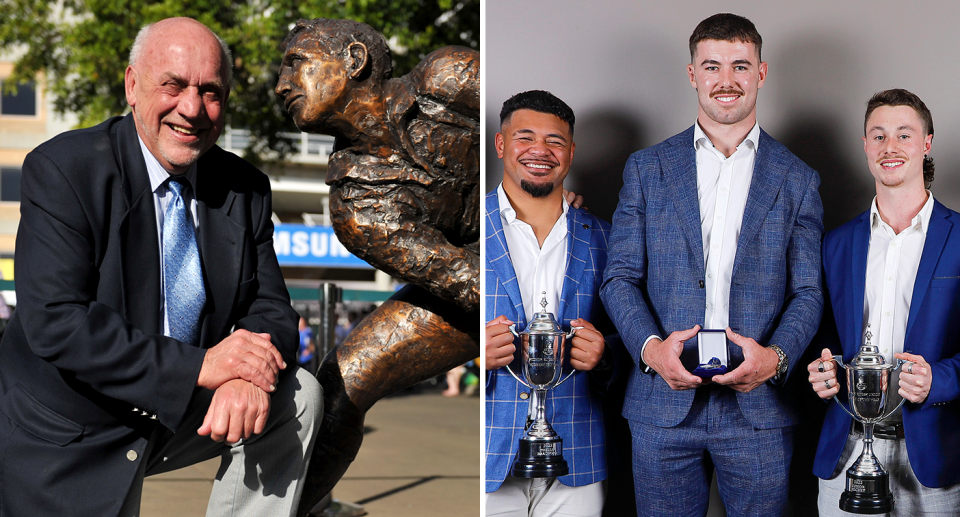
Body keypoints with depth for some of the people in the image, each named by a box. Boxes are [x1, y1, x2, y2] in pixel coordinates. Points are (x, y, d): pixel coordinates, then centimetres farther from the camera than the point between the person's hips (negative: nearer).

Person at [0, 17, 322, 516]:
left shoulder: (245, 189, -2)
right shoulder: (62, 168, -18)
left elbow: (271, 309, -1)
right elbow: (54, 322, -27)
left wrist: (247, 376, -27)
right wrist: (200, 365, -33)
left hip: (183, 414, 5)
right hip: (71, 442, -4)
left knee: (297, 395, -12)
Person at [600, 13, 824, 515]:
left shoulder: (797, 180, 7)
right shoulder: (646, 168, 8)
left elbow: (808, 291, 5)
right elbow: (620, 277, 4)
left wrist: (775, 356, -15)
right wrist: (651, 346, -15)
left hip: (758, 407, 0)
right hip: (663, 406, 0)